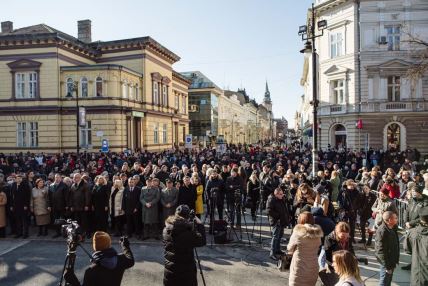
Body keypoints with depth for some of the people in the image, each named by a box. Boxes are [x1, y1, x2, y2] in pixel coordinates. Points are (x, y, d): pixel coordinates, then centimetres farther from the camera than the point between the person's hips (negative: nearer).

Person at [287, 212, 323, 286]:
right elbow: (317, 249, 5)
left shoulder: (297, 233, -15)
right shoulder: (318, 233, -3)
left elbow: (289, 249, -4)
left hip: (299, 268, -4)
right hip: (313, 268, 4)